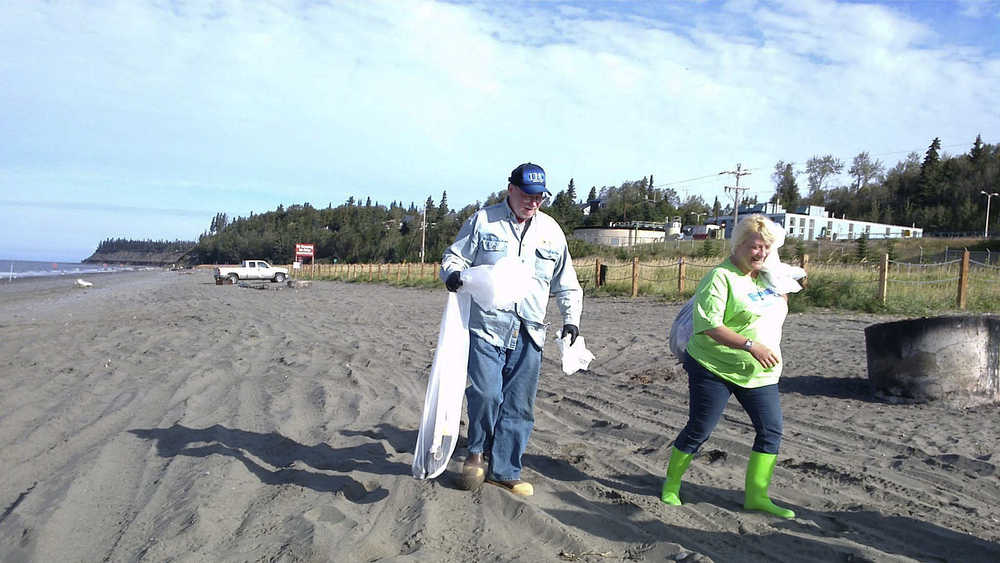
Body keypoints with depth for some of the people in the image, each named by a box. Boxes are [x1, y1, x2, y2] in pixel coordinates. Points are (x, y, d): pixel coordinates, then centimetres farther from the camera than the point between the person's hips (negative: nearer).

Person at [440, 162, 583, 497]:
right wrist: (452, 273, -16)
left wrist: (571, 318, 10)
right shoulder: (482, 221, 4)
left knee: (519, 406, 5)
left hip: (529, 333, 3)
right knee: (486, 393, -15)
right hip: (486, 327, -3)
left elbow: (566, 282, 21)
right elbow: (454, 256, 7)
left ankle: (504, 471, 21)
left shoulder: (551, 230, 14)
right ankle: (478, 451, 14)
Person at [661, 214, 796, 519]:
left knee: (771, 431, 3)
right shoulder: (721, 277, -15)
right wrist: (750, 345, -27)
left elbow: (779, 308, 31)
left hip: (760, 374, 7)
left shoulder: (768, 274, 9)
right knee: (699, 430, 1)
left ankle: (756, 496, 15)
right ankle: (671, 484, 21)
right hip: (714, 368, -7)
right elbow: (709, 325, -24)